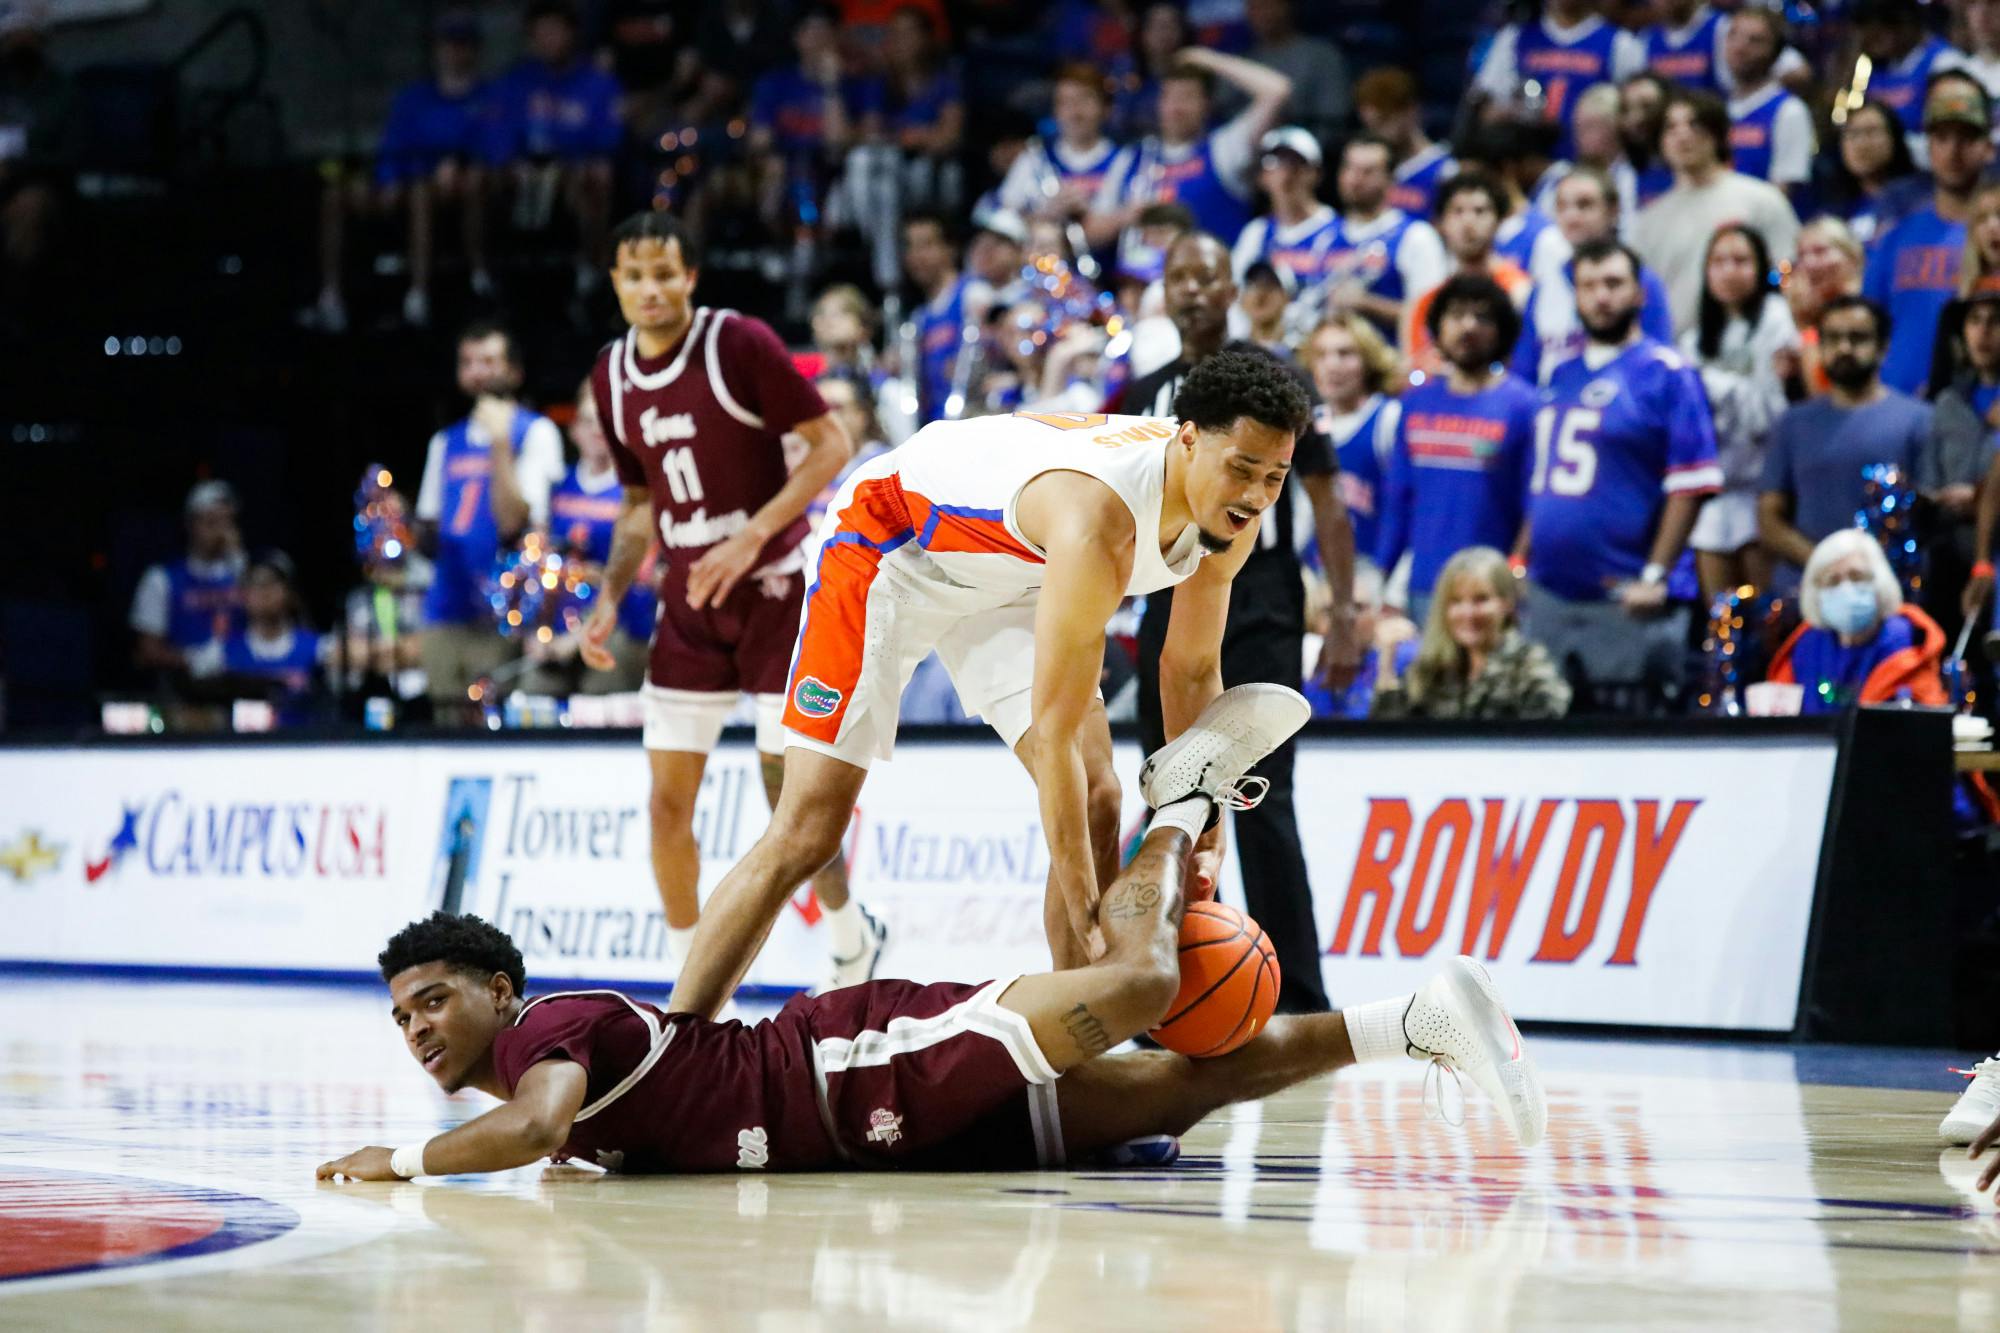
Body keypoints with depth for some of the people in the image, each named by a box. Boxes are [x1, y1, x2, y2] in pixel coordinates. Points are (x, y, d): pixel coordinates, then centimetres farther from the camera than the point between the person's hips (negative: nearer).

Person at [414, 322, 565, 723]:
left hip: (502, 613, -6)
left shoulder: (534, 432, 2)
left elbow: (515, 524, -9)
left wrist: (500, 441, -12)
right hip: (446, 611, 6)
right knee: (451, 725, 1)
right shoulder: (446, 442, 19)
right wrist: (422, 534, 2)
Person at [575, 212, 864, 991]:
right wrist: (610, 598, 3)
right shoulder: (612, 378, 4)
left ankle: (851, 940, 20)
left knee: (791, 795, -5)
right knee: (668, 803, 1)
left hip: (773, 586, -5)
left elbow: (831, 446, -13)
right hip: (688, 601, 5)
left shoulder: (739, 344, -14)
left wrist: (753, 535, -22)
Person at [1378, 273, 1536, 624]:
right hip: (1423, 588, 4)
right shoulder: (1417, 401, 12)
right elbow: (1398, 499, 14)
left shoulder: (1522, 404, -1)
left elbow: (1535, 506, -4)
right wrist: (1380, 579, 9)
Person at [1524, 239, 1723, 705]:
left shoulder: (1667, 374, -4)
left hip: (1624, 602, -7)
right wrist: (1523, 560, 12)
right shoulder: (1560, 376, 16)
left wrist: (1655, 576, -16)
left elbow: (1691, 486, -10)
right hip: (1549, 594, 7)